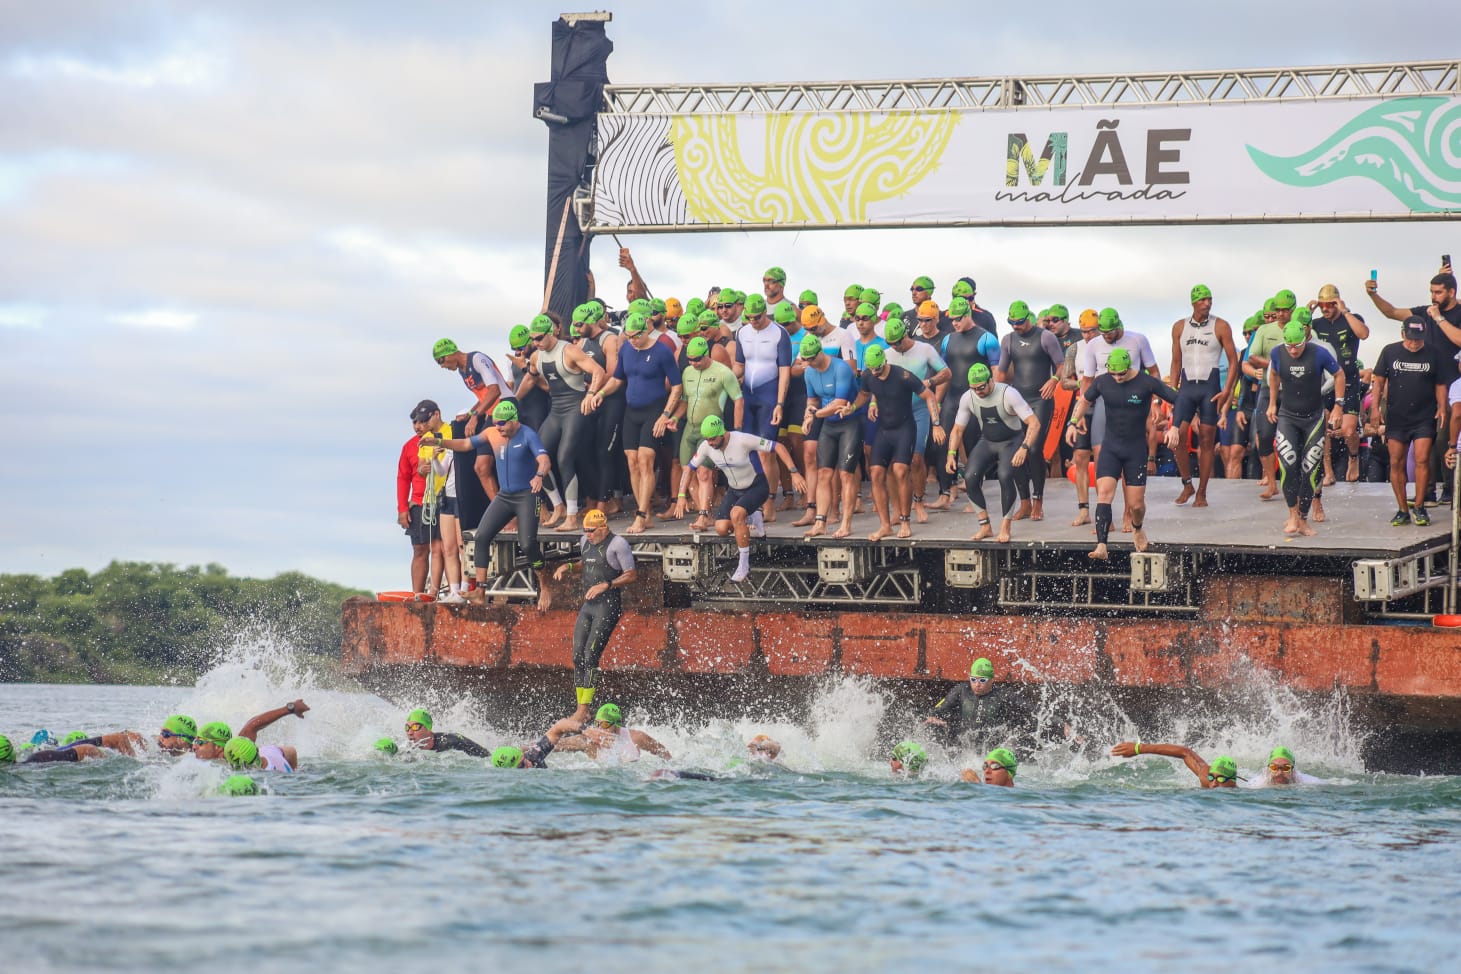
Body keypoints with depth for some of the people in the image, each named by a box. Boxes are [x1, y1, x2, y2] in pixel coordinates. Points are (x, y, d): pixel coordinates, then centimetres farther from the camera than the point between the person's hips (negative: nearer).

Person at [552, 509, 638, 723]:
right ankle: (581, 709, 6)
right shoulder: (586, 542, 13)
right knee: (578, 657, 2)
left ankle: (584, 709, -12)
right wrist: (569, 566, 11)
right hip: (588, 605, 8)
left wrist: (606, 585, -20)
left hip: (608, 605, -8)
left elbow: (632, 575, -11)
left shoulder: (617, 544, -11)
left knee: (591, 656, -14)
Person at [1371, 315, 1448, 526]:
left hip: (1424, 418, -1)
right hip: (1396, 417, 1)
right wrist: (1375, 407, -1)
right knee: (1396, 463, -1)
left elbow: (1440, 385, 10)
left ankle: (1419, 507, -1)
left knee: (1422, 460, -11)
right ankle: (1403, 510, 7)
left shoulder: (1432, 354, 4)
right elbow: (1379, 381, 9)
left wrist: (1442, 408, -3)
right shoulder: (1390, 352, 5)